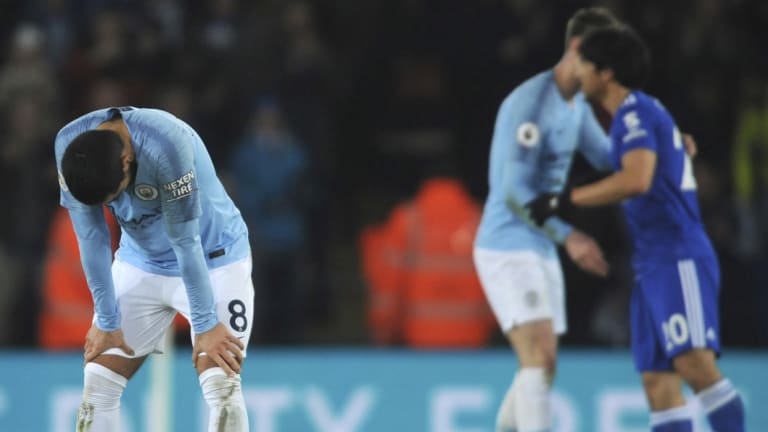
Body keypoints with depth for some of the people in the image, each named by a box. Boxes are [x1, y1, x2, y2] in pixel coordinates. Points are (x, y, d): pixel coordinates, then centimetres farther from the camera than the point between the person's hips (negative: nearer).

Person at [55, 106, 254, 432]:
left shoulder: (167, 145, -35)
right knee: (98, 386, -3)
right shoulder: (69, 145, -21)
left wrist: (206, 325, -19)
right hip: (141, 262, 5)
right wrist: (107, 321, -8)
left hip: (212, 260, -5)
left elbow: (185, 241, -27)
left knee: (222, 388, -18)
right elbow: (91, 238, -13)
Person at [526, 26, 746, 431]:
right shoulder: (644, 112, 20)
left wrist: (564, 200, -20)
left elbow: (637, 180, -25)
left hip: (678, 260, -10)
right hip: (653, 266, 10)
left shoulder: (636, 113, -10)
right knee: (658, 383, 1)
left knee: (694, 363, -22)